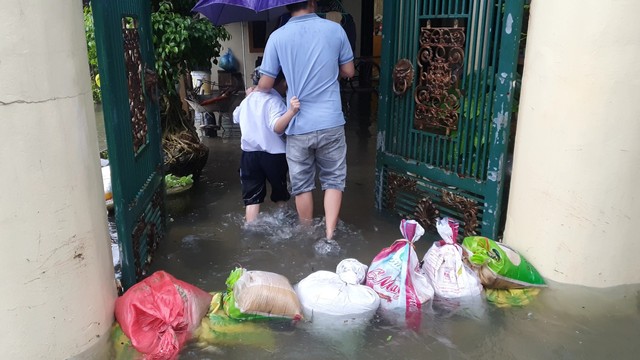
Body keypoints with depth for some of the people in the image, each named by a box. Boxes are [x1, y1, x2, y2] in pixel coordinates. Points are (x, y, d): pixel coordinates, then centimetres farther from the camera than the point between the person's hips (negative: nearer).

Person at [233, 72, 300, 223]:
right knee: (280, 194, 18)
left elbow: (236, 117, 28)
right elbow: (277, 127, -32)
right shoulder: (274, 100, -16)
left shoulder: (248, 99, 8)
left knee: (252, 197, 4)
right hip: (274, 155, -4)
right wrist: (291, 111, -47)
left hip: (249, 154, 5)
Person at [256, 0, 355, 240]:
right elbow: (349, 71, 8)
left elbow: (265, 84, -2)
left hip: (298, 125, 0)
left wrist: (255, 91, 21)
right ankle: (329, 236, 9)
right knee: (333, 180, 14)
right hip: (331, 123, 0)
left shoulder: (277, 37, -5)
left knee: (302, 185, 14)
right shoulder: (335, 29, -2)